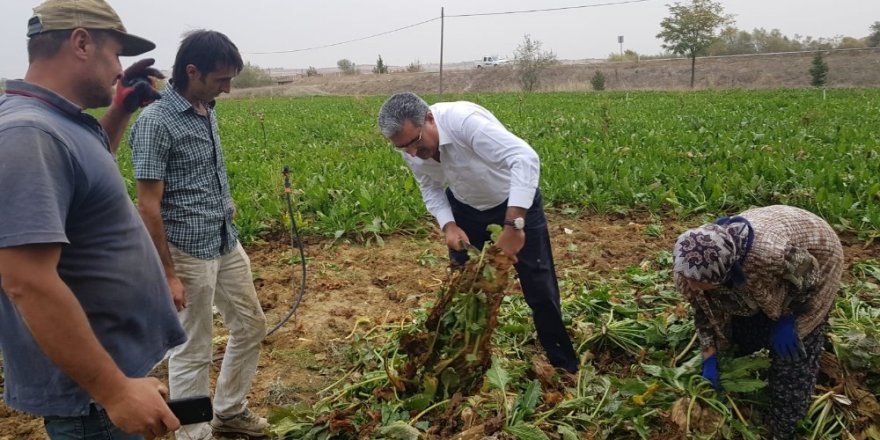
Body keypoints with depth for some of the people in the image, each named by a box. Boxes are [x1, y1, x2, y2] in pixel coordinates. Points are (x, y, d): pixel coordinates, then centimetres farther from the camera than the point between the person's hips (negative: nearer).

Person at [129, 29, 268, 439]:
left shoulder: (207, 110, 7)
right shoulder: (155, 122, -18)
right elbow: (148, 207, -18)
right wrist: (167, 274, -17)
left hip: (228, 243, 9)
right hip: (190, 252, -9)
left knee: (251, 325, 19)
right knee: (193, 351, 5)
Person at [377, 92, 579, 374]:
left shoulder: (464, 120, -38)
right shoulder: (408, 146, -16)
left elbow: (526, 159, -46)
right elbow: (430, 188, 1)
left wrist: (513, 225, -51)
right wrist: (448, 225, -17)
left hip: (516, 201, -5)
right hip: (465, 206, 5)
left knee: (539, 285, 1)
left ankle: (565, 365, 19)